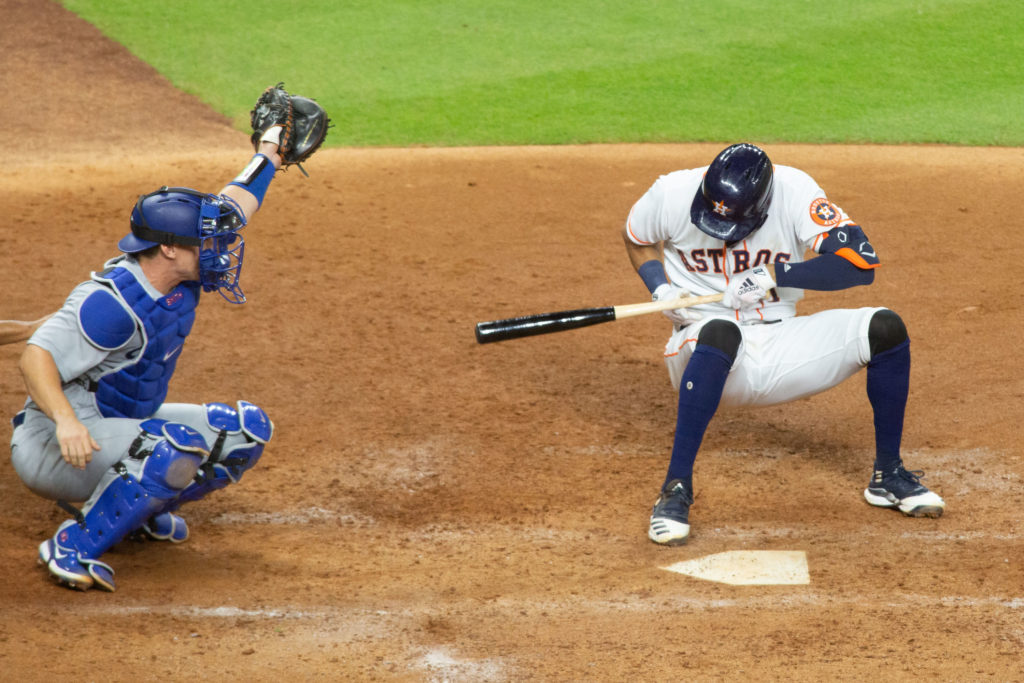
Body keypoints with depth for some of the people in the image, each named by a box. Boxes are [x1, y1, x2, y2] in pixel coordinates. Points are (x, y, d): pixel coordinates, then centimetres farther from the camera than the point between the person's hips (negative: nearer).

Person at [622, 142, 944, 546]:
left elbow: (861, 263, -21)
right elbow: (637, 239, 11)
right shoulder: (673, 194, -12)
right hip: (703, 356, -2)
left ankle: (888, 476, 5)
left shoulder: (793, 191, -15)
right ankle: (676, 490, -35)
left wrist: (775, 275, -28)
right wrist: (661, 289, -9)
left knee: (885, 329, -15)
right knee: (720, 331, -40)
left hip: (778, 350, 2)